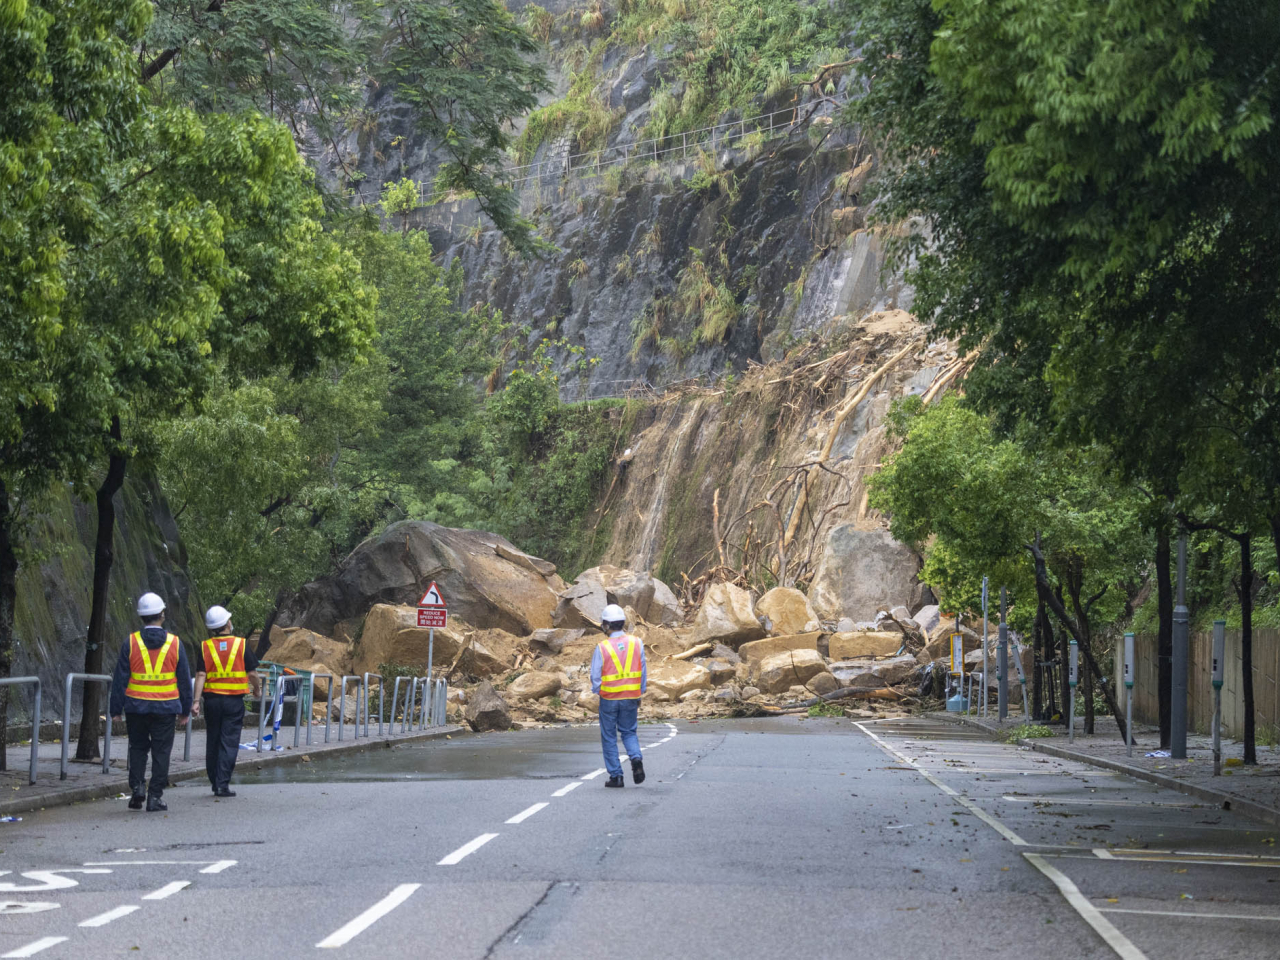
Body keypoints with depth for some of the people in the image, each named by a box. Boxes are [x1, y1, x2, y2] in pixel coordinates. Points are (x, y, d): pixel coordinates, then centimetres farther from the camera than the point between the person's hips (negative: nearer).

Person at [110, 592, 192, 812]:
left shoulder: (131, 643, -4)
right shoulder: (174, 643, -2)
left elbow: (120, 679, -3)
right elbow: (184, 680, 3)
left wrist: (116, 709, 4)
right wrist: (185, 710, 11)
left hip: (136, 707, 0)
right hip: (165, 708, 0)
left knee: (138, 748, 17)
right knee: (161, 752, 6)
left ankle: (138, 786, 3)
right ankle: (155, 797, 6)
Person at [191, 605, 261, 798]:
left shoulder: (205, 647, 0)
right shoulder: (241, 645, -5)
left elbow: (200, 675, -6)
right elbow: (252, 674, -2)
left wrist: (196, 700, -6)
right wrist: (257, 688, 16)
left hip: (212, 699, 2)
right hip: (234, 700, -2)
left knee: (212, 743, 13)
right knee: (229, 743, -1)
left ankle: (214, 782, 20)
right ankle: (223, 784, -7)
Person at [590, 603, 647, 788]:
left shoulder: (602, 647, -13)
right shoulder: (636, 643, -4)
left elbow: (595, 677, -8)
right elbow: (643, 671, 2)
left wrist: (597, 691, 12)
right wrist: (640, 694, 14)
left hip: (609, 698, -3)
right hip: (631, 697, 3)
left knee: (609, 737, 10)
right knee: (629, 732, 18)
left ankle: (616, 776, 10)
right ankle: (636, 758, -9)